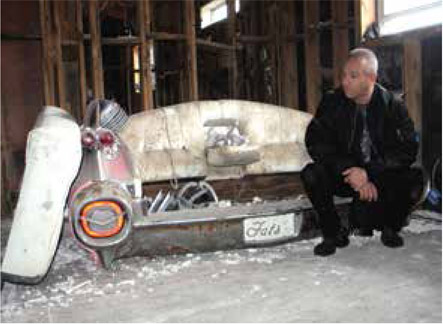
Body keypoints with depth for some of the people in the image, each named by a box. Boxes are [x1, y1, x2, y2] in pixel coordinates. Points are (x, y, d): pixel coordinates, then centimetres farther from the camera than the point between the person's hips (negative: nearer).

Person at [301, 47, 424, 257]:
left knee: (413, 178, -27)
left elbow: (407, 149, -14)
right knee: (311, 175, -26)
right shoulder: (332, 102, -7)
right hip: (344, 175, 0)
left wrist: (369, 172, -28)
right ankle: (334, 233, -5)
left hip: (382, 177, 0)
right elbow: (315, 143, -16)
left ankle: (390, 227, 3)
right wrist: (351, 171, -27)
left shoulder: (392, 105, -8)